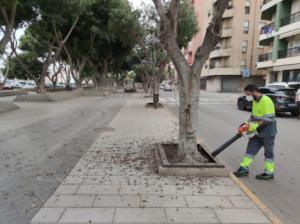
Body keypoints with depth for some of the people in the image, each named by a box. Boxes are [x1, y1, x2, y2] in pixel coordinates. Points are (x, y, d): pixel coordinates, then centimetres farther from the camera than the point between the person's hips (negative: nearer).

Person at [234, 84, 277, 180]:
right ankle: (244, 168, 15)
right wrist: (248, 123, 1)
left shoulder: (266, 101, -21)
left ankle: (269, 172, 20)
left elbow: (269, 118, -25)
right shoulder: (255, 101, 8)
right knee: (251, 148, 8)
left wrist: (256, 125, -25)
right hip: (258, 131, 9)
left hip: (268, 132, -8)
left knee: (268, 151, 5)